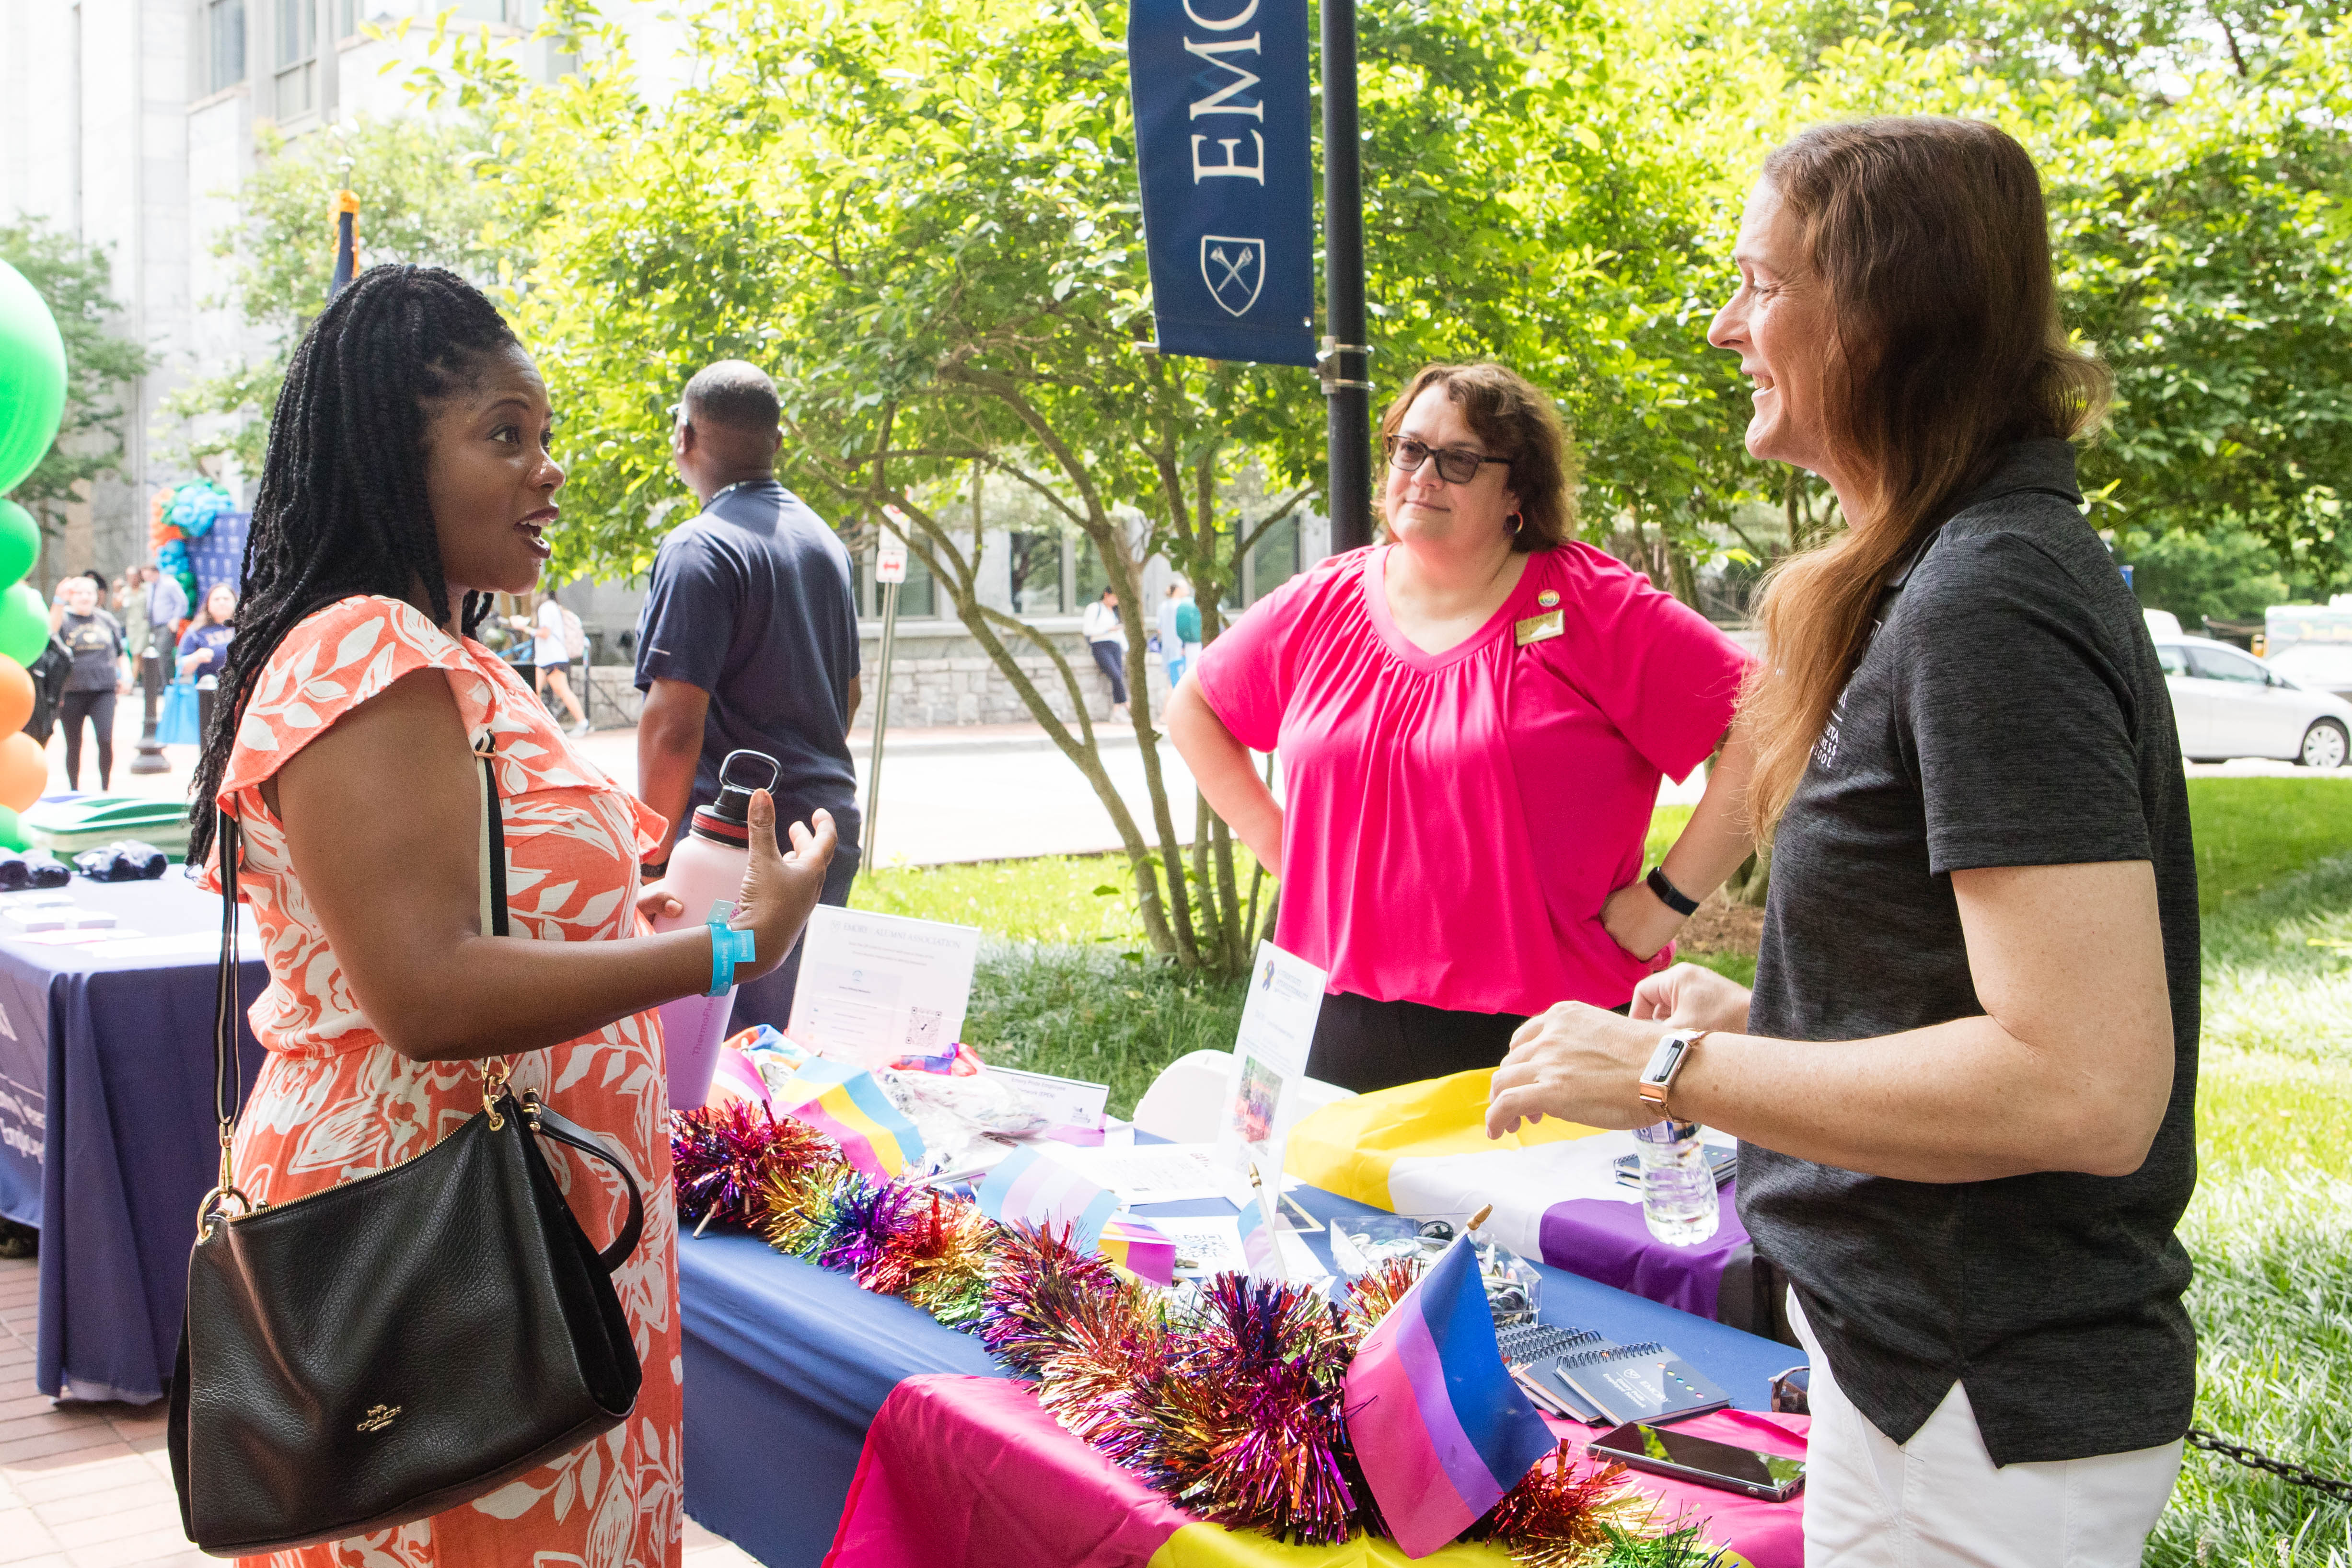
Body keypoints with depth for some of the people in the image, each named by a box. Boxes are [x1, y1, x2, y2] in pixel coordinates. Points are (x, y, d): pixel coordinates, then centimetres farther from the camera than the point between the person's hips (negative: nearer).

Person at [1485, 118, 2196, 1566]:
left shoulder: (1992, 606, -22)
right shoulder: (1960, 570, 9)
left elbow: (2084, 1085, -28)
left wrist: (1672, 1072, -22)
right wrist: (1758, 1017, 8)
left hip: (1985, 1419, -9)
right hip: (1927, 1350, 10)